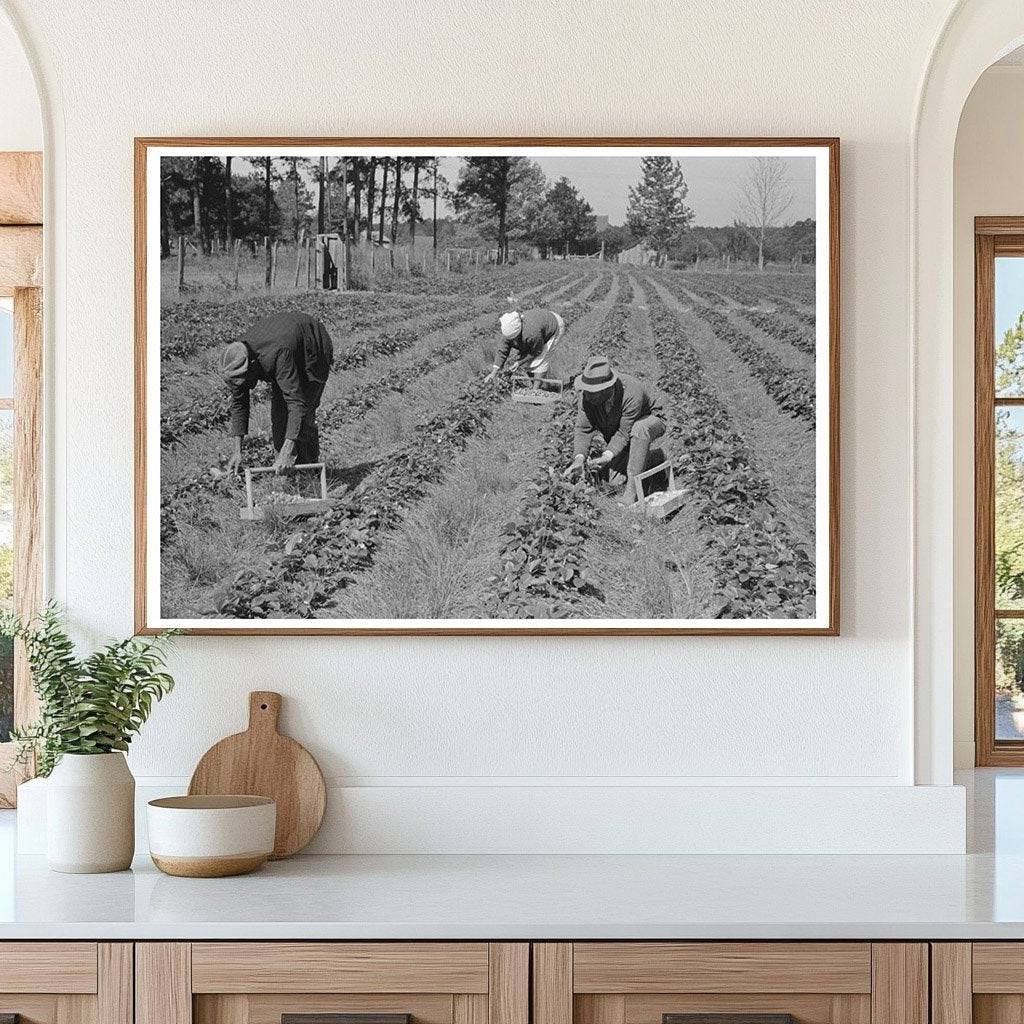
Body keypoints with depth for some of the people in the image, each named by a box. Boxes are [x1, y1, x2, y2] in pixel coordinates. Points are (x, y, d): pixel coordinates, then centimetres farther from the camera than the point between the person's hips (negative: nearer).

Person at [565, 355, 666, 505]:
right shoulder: (585, 394, -26)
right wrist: (579, 459, -38)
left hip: (649, 421, -5)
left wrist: (607, 456, -46)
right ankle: (644, 456, 23)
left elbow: (624, 432, -34)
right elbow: (583, 429, -22)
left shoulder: (632, 393, -40)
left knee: (639, 429, -42)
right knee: (615, 481, -6)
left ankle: (632, 487, -30)